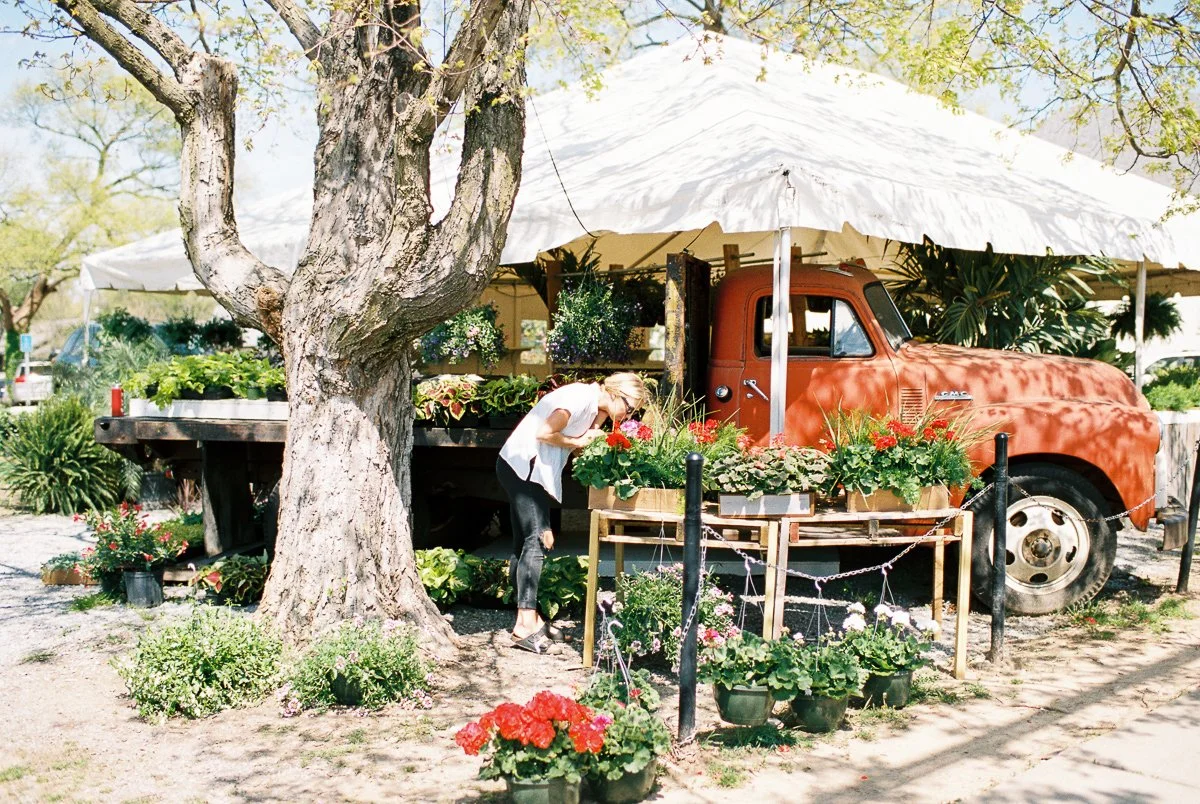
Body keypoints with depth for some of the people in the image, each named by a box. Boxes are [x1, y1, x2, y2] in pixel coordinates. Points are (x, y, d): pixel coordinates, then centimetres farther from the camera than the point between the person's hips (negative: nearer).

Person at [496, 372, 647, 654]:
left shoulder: (595, 407, 14)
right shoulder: (581, 397, -17)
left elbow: (580, 443, 8)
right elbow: (544, 433, -22)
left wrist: (596, 428, -7)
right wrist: (577, 442, -9)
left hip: (531, 470, 11)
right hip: (522, 465, -11)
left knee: (525, 543, 11)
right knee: (537, 538, -15)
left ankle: (530, 618, 16)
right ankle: (525, 625, -18)